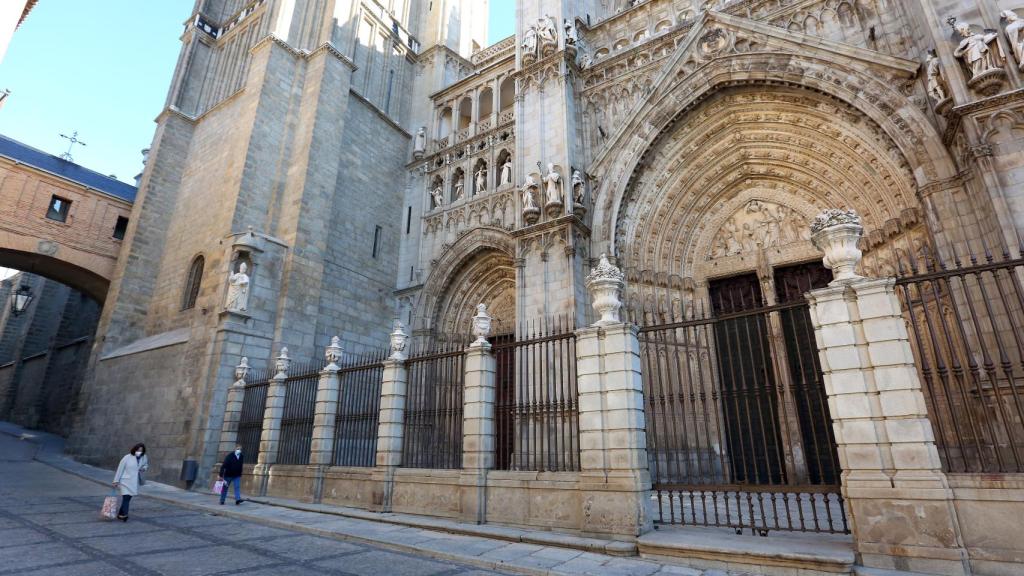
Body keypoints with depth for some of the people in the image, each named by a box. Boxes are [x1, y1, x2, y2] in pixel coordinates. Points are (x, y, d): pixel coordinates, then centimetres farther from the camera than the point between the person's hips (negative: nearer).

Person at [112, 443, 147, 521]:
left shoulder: (144, 458, 0)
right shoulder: (127, 458, -13)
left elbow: (146, 464, 19)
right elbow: (120, 469, -7)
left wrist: (144, 468, -4)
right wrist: (116, 481, -5)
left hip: (134, 482, 5)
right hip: (125, 481, -5)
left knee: (128, 498, 10)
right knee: (126, 497, -15)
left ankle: (120, 514, 24)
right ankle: (124, 515, -15)